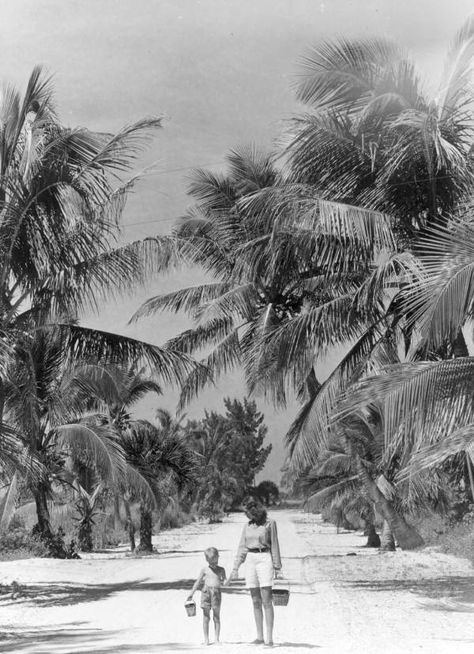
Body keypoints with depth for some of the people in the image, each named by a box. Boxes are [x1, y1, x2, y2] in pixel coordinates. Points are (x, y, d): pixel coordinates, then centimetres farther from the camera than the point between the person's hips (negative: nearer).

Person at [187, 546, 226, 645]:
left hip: (217, 592, 0)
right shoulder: (205, 570, 4)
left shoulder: (221, 570, 7)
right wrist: (191, 594, 4)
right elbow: (197, 582, 7)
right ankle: (206, 639, 10)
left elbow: (224, 580, 9)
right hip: (206, 592, 0)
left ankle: (217, 638, 10)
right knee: (206, 617, 3)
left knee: (216, 617, 3)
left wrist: (223, 582, -16)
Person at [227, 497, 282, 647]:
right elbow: (242, 548, 12)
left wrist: (277, 567, -6)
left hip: (264, 559, -5)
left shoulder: (270, 523, -2)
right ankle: (260, 637, 9)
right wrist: (235, 568, 8)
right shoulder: (247, 526, 12)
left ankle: (269, 637, -8)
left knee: (266, 600, -10)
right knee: (256, 601, 5)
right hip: (250, 561, 5)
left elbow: (274, 545, -2)